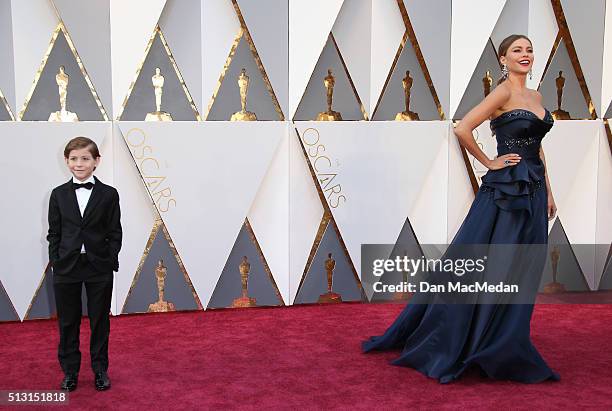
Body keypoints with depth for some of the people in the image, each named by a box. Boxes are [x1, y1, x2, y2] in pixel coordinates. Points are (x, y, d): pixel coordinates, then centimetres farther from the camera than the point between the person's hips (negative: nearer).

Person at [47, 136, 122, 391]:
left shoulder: (109, 194, -1)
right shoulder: (59, 194, 3)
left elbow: (115, 233, 0)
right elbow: (53, 233, 5)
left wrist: (111, 262, -7)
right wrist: (55, 263, -3)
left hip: (99, 268, -1)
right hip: (66, 268, 1)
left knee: (100, 321, 9)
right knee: (67, 322, 10)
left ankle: (100, 370, 22)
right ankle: (70, 371, 23)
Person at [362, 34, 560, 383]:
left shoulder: (536, 96, 15)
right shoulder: (503, 92, -10)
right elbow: (462, 129, -20)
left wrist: (549, 193, 16)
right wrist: (489, 163, -11)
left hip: (533, 193, 8)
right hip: (505, 191, -8)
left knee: (521, 271, 10)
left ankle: (505, 346, 22)